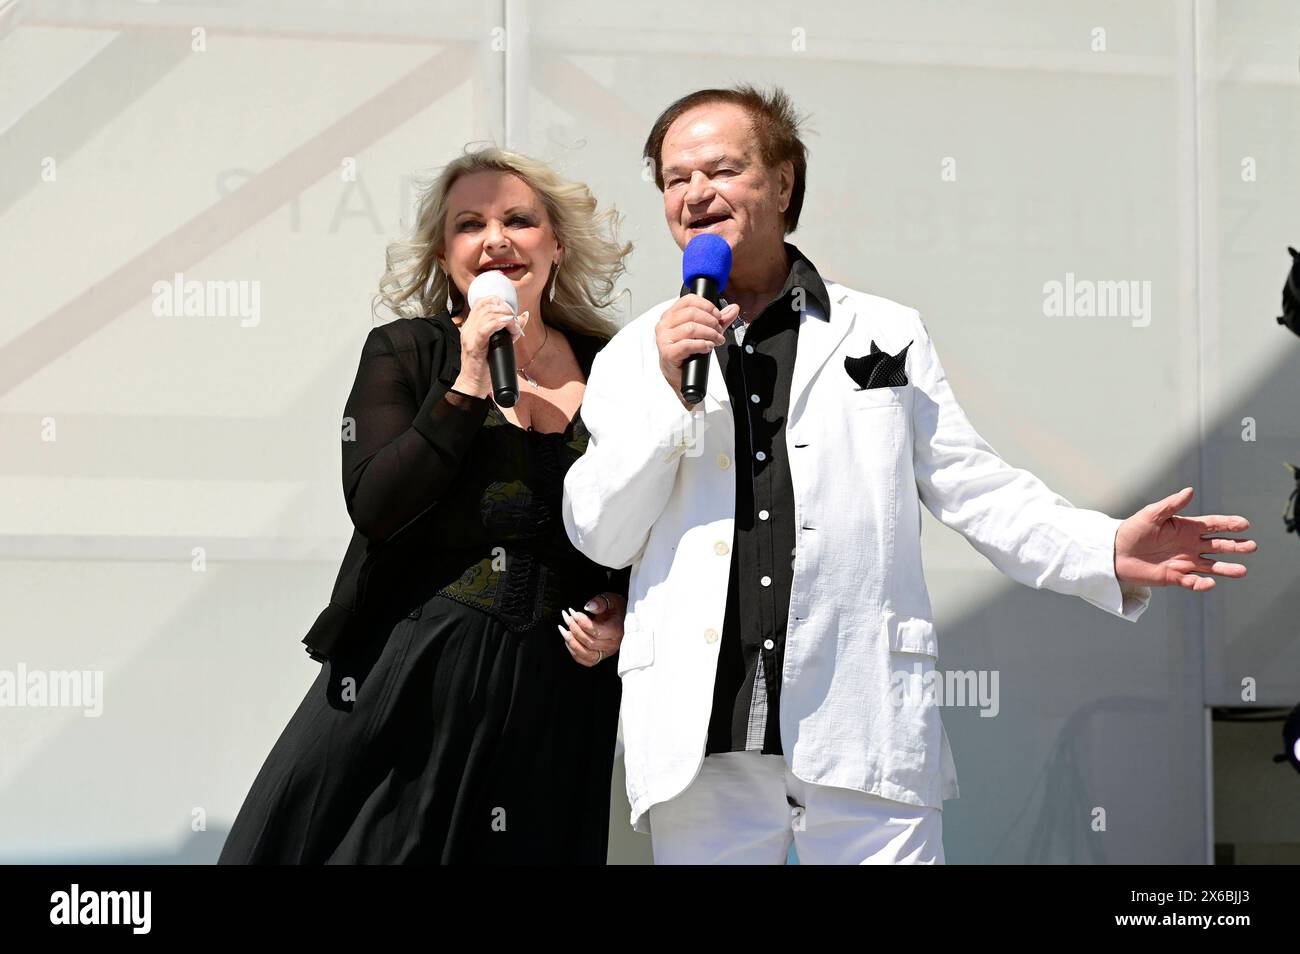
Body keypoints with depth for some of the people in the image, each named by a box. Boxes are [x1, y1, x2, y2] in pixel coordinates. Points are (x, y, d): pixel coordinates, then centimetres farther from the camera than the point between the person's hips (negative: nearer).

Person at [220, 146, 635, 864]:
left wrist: (622, 613, -1)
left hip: (557, 692, 2)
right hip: (410, 677, -2)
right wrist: (467, 387, -15)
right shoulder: (405, 352, 2)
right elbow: (374, 506, -11)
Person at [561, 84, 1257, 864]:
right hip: (703, 738, 1)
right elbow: (600, 535, 5)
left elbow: (973, 487, 11)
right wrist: (669, 391, -6)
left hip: (866, 725, 0)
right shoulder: (636, 356, 12)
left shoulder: (886, 334, 13)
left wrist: (1107, 552, -4)